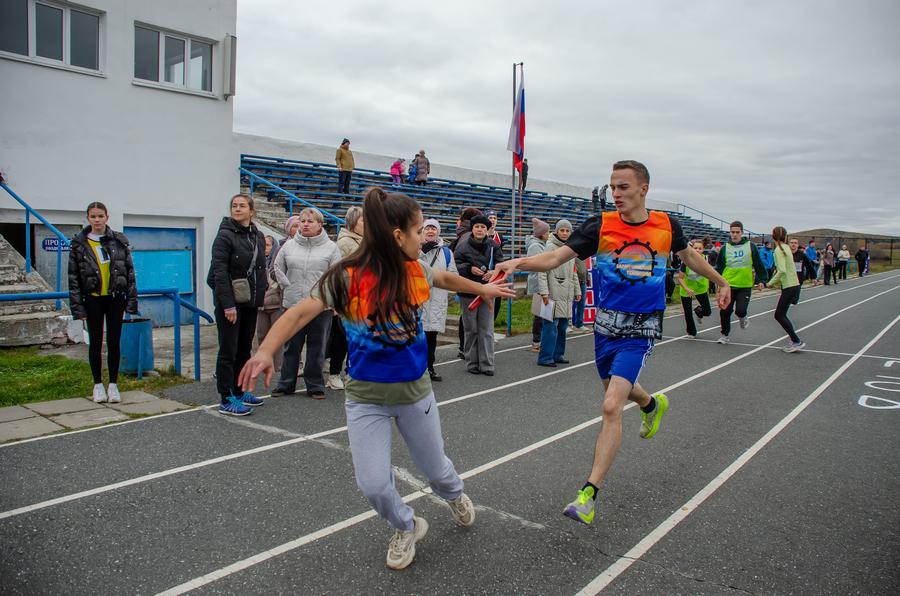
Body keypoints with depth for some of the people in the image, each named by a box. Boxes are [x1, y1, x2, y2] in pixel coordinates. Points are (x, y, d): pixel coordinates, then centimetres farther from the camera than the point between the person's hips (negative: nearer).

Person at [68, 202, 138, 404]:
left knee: (114, 342, 5)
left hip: (115, 298, 0)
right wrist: (78, 307, -4)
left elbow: (129, 272, 3)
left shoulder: (119, 241, 1)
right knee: (96, 342, 6)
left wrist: (131, 302, -1)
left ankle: (113, 385, 16)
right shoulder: (78, 244, 0)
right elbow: (73, 277, 1)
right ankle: (98, 384, 20)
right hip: (93, 299, 0)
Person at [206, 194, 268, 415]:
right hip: (230, 301, -7)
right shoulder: (225, 235, -9)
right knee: (228, 350, -3)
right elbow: (220, 272, -15)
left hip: (251, 301, 7)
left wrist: (261, 292, 10)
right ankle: (226, 400, 2)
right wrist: (228, 304, -20)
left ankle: (239, 391, 26)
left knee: (245, 349, 14)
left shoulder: (258, 236, 11)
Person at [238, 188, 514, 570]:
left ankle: (455, 495, 56)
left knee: (436, 470, 17)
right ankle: (406, 528, 28)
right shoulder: (348, 277, -20)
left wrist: (482, 289, 30)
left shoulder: (414, 270, -6)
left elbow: (445, 278, 15)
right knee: (374, 485, -7)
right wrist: (266, 349, -45)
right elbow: (302, 311, -29)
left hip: (415, 391, 3)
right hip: (367, 397, -3)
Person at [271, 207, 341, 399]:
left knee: (317, 348, 5)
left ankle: (315, 386, 17)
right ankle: (285, 384, 23)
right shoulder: (288, 246, 7)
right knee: (291, 348, 11)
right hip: (293, 305, 2)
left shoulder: (330, 247, 1)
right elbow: (278, 268, 16)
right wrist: (287, 285, 5)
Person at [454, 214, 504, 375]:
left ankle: (486, 365, 8)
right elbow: (456, 265, -4)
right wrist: (470, 269, -20)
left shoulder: (493, 246, 4)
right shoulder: (463, 246, -4)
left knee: (487, 330, 2)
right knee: (471, 330, 6)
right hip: (468, 293, -2)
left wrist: (493, 273, -15)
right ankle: (472, 363, 18)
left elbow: (500, 264, 6)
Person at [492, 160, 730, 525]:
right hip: (606, 323, 3)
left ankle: (589, 494, -8)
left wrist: (720, 282, 31)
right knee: (618, 390, 22)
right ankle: (652, 404, 60)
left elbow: (688, 255, 20)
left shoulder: (666, 225, -2)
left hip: (640, 330, -2)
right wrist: (519, 262, -32)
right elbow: (555, 258, -15)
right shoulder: (600, 226, -7)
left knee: (611, 407, -15)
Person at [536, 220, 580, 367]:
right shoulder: (550, 247, -5)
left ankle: (557, 355, 19)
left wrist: (577, 290, 21)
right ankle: (544, 358, -4)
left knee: (563, 324, 10)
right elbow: (542, 271, -11)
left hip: (567, 294, 7)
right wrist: (544, 291, -18)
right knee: (551, 325, -9)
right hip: (554, 294, -7)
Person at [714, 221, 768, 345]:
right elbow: (719, 266, 13)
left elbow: (758, 264, 7)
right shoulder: (725, 248, 4)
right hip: (728, 285, 1)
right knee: (725, 311, -2)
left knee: (740, 310, -13)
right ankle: (724, 334, 17)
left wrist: (762, 280, 5)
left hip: (745, 285, -1)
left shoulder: (750, 246, 1)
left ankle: (742, 318, 24)